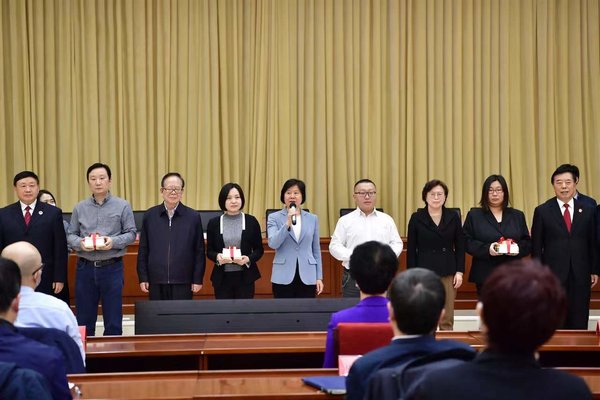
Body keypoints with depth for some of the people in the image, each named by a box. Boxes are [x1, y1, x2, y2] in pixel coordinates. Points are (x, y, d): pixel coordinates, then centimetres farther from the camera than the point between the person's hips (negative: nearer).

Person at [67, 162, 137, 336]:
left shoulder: (122, 206, 2)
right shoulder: (80, 208, 7)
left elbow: (131, 233, 1)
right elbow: (71, 235, 8)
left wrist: (114, 242, -16)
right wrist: (80, 243, -13)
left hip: (112, 267, -1)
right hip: (85, 267, 2)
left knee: (113, 321, 2)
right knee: (84, 320, 6)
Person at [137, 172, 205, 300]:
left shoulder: (193, 217, 3)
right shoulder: (150, 216, 7)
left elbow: (199, 251, 4)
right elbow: (143, 250, 9)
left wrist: (198, 279, 1)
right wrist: (143, 278, 4)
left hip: (183, 282, -1)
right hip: (156, 282, 1)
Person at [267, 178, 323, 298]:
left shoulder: (312, 219, 9)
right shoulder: (274, 217, 2)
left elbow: (316, 250, 12)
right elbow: (273, 244, -13)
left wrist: (319, 277, 8)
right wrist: (287, 224, -23)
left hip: (307, 277, 2)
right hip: (283, 277, -2)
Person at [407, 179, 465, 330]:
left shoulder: (453, 217, 6)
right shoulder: (416, 218, 2)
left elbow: (460, 247, 8)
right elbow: (411, 250, 2)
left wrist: (459, 271, 0)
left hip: (448, 273, 1)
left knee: (447, 319, 3)